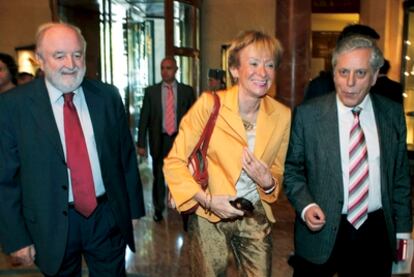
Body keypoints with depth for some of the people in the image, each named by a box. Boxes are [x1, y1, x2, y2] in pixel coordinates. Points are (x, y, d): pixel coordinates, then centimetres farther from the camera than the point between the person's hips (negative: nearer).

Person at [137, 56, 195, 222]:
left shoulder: (187, 91, 2)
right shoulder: (151, 91, 3)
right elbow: (144, 119, 3)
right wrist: (141, 144, -2)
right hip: (159, 141, 1)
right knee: (159, 177, 9)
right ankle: (158, 209, 29)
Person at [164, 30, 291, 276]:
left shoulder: (283, 115, -5)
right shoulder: (209, 104, -16)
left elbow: (277, 171, 8)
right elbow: (174, 162, -11)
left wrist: (268, 183, -14)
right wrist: (208, 200, -21)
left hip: (256, 217, 3)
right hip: (209, 217, -2)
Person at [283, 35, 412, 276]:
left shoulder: (394, 114, -1)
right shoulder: (307, 114, -10)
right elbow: (292, 170, -2)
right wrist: (305, 206, -17)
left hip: (377, 233, 3)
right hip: (321, 232, -2)